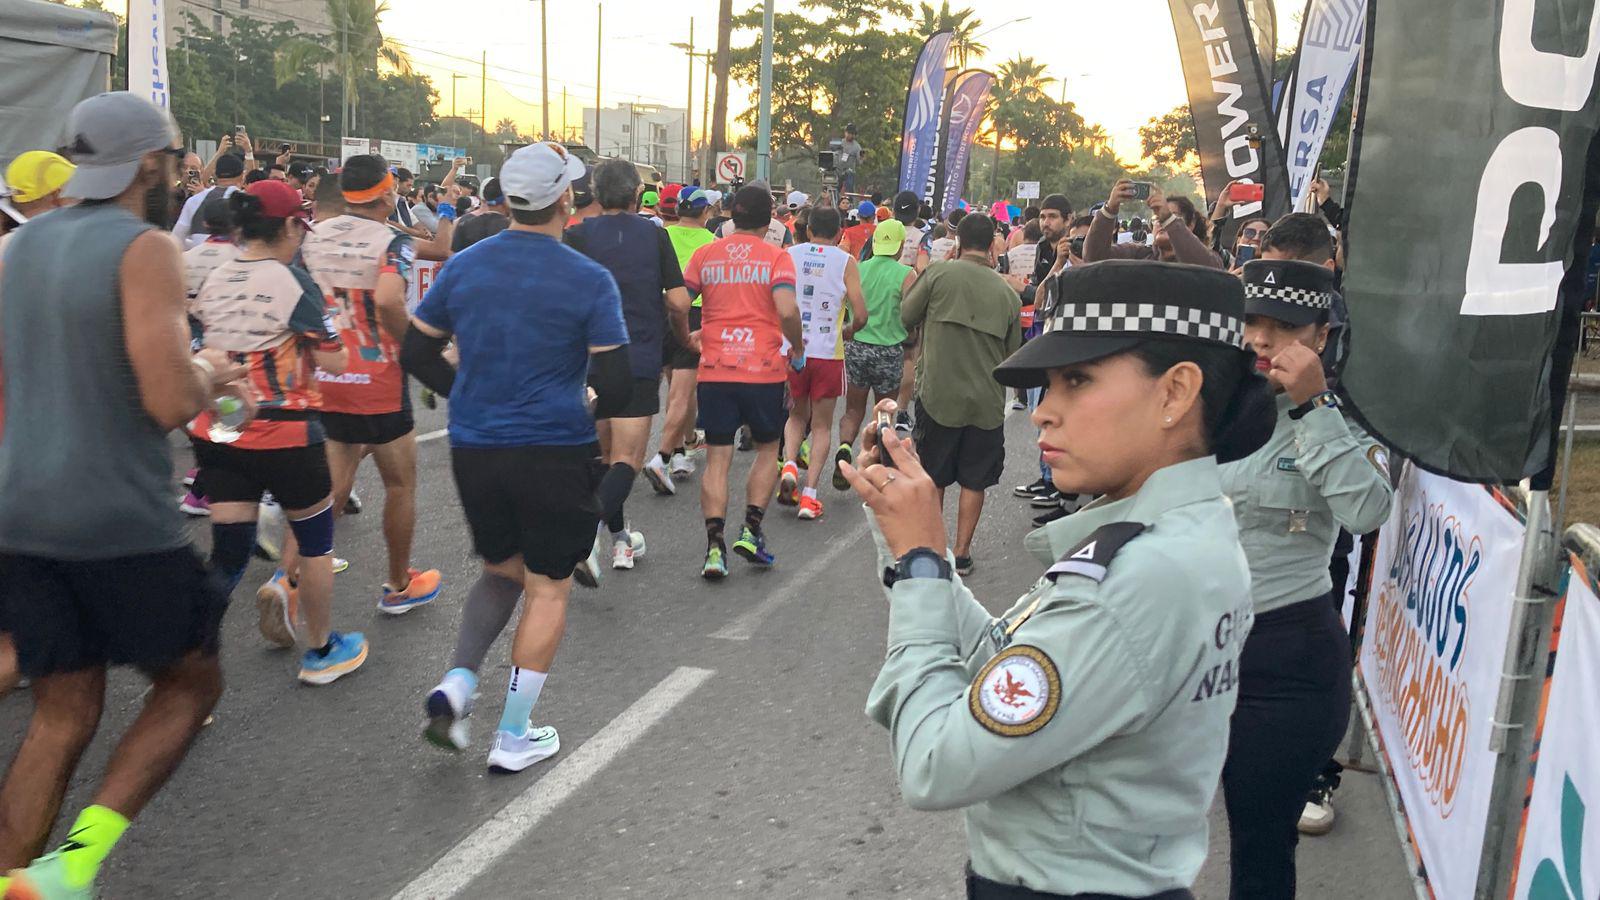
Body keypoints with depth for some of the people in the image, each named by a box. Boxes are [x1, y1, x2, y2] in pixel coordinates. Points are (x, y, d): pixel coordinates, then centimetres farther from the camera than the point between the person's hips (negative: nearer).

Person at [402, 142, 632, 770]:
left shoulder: (463, 267, 2)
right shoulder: (589, 281, -10)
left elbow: (415, 354, 6)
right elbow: (615, 384, -11)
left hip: (474, 450, 4)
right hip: (556, 452, -4)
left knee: (502, 571, 24)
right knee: (548, 587, 9)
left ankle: (456, 684, 5)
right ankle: (514, 738, 14)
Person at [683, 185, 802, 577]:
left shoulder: (705, 254, 5)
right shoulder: (776, 257, -3)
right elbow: (786, 310, -16)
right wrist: (797, 346, 1)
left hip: (714, 369, 2)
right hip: (764, 369, -2)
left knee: (717, 457, 6)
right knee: (767, 448, 18)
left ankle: (714, 546, -2)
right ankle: (751, 531, 9)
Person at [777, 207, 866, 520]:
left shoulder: (789, 255, 3)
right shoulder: (846, 261, -2)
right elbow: (860, 315, -8)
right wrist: (849, 331, 14)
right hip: (827, 353, -2)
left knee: (797, 415, 23)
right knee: (822, 425, 9)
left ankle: (789, 465, -2)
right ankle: (809, 494, 1)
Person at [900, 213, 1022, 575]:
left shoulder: (939, 273, -9)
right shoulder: (1007, 292, 0)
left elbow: (907, 316, 3)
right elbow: (1013, 353, 10)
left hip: (939, 394, -1)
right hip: (987, 401, 2)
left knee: (933, 477, 13)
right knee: (974, 481, 12)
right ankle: (962, 552, 16)